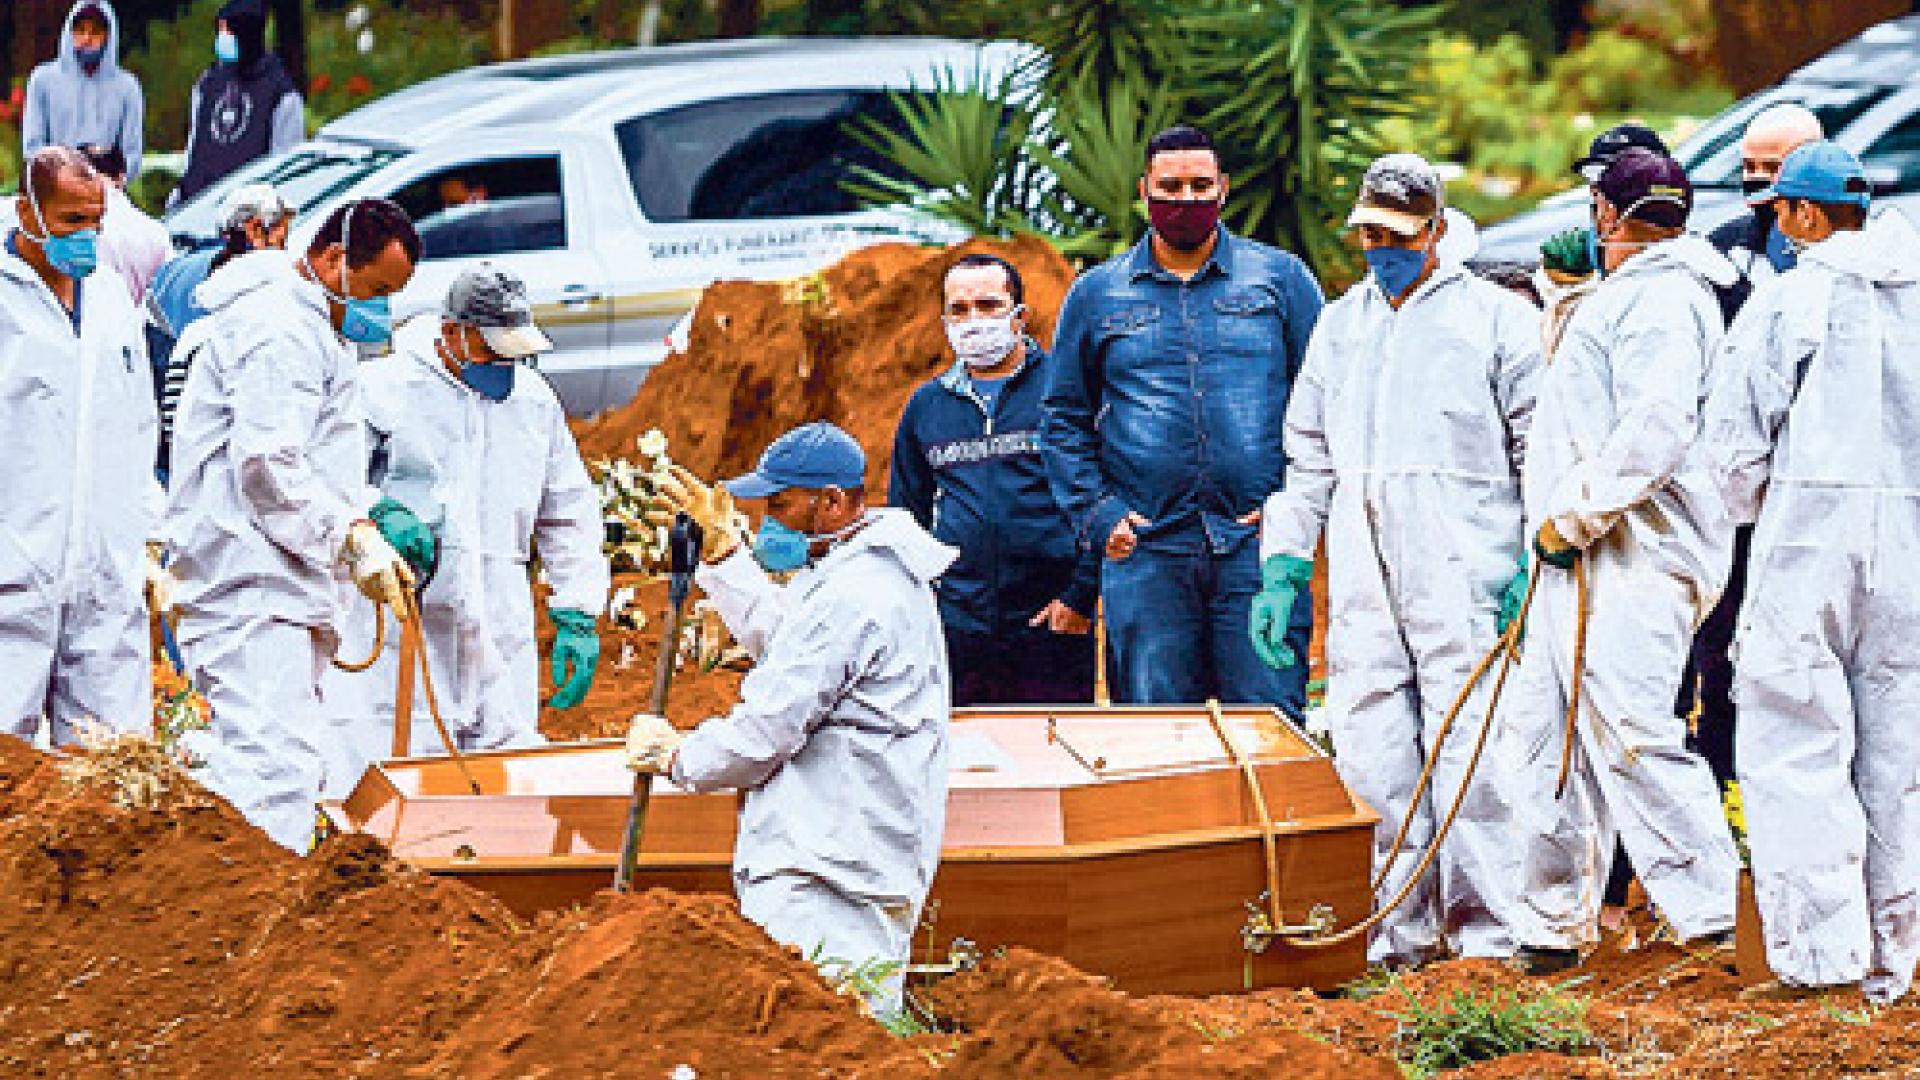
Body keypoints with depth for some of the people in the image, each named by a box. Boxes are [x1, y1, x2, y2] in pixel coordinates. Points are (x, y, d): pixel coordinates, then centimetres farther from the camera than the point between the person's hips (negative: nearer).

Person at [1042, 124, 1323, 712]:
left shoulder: (1282, 278, 9)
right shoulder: (1097, 295, 12)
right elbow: (1064, 420, 15)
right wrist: (1097, 516, 3)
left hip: (1257, 551, -1)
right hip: (1145, 556, 1)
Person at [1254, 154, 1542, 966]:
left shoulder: (1496, 318, 6)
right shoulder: (1340, 326, 22)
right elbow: (1309, 458, 25)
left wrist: (1531, 567, -7)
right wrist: (1282, 572, 16)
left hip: (1464, 581, -5)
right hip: (1362, 588, 5)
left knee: (1470, 760, -10)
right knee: (1371, 758, 0)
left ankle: (1488, 938, -6)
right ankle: (1404, 938, 7)